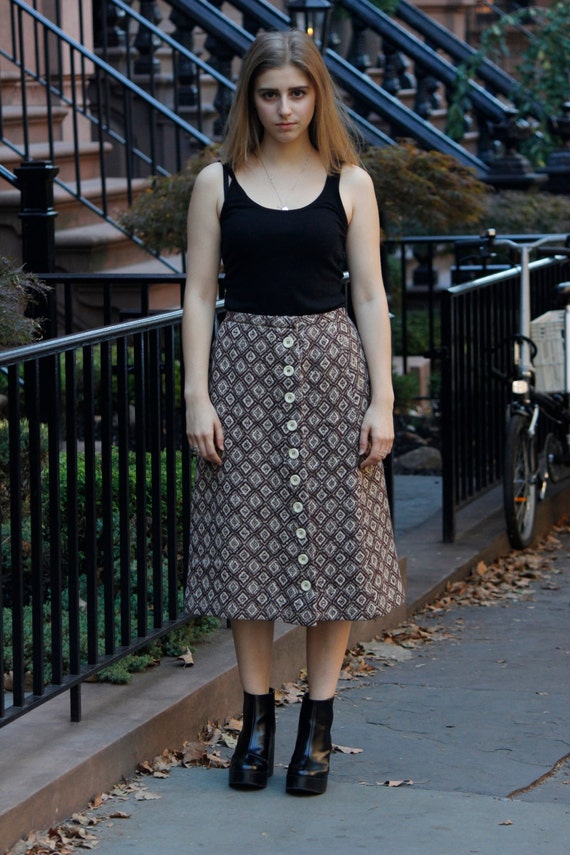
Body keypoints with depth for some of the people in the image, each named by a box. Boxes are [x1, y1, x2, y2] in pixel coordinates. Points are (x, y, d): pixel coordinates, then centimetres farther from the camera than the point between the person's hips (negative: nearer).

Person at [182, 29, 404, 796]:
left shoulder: (349, 184, 5)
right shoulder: (218, 184, 4)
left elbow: (370, 297, 3)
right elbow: (199, 295, 3)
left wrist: (382, 400, -4)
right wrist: (198, 395, -6)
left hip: (330, 370, 0)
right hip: (246, 366, 0)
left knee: (333, 539, 0)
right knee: (247, 541, 1)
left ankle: (318, 723, 10)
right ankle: (257, 715, 13)